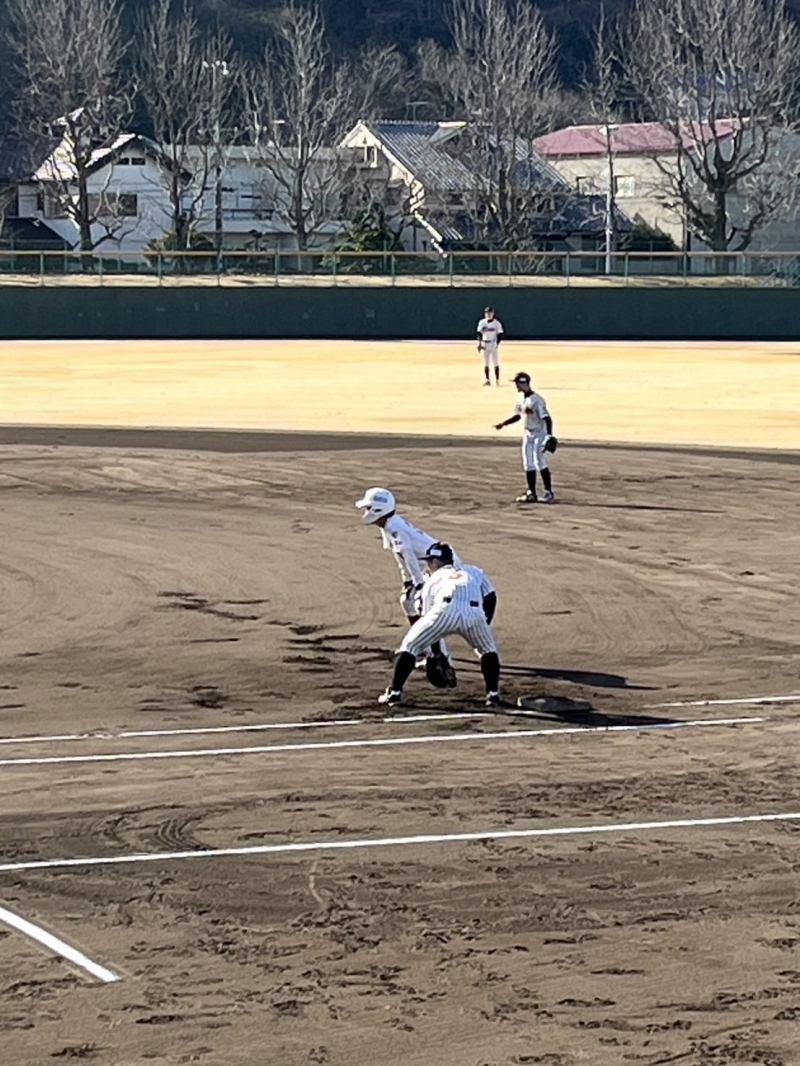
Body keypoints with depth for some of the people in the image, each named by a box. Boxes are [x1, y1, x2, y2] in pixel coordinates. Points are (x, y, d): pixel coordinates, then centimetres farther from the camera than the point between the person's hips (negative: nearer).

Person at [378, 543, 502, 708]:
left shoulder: (433, 578, 32)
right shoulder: (469, 575, 40)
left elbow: (426, 613, 33)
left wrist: (432, 651, 43)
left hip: (447, 609, -2)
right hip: (474, 612, 2)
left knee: (410, 645, 15)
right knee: (488, 649, 30)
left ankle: (394, 693, 9)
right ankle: (493, 695, 19)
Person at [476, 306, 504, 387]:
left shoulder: (497, 323, -5)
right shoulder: (482, 322, 2)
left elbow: (500, 335, -3)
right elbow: (479, 333, 3)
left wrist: (497, 344, -15)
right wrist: (479, 343, -10)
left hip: (494, 344, -3)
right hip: (485, 344, 3)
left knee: (496, 363, -2)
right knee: (486, 363, 4)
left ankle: (497, 380, 1)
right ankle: (487, 380, 8)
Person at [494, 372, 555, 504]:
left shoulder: (537, 400, -19)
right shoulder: (521, 399, 7)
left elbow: (546, 418, -22)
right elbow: (518, 415, 22)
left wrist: (549, 435, -31)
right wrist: (504, 424, 15)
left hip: (539, 434, -9)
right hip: (528, 434, 9)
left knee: (540, 463, -12)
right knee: (529, 465, 9)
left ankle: (549, 493, -5)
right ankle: (531, 493, 16)